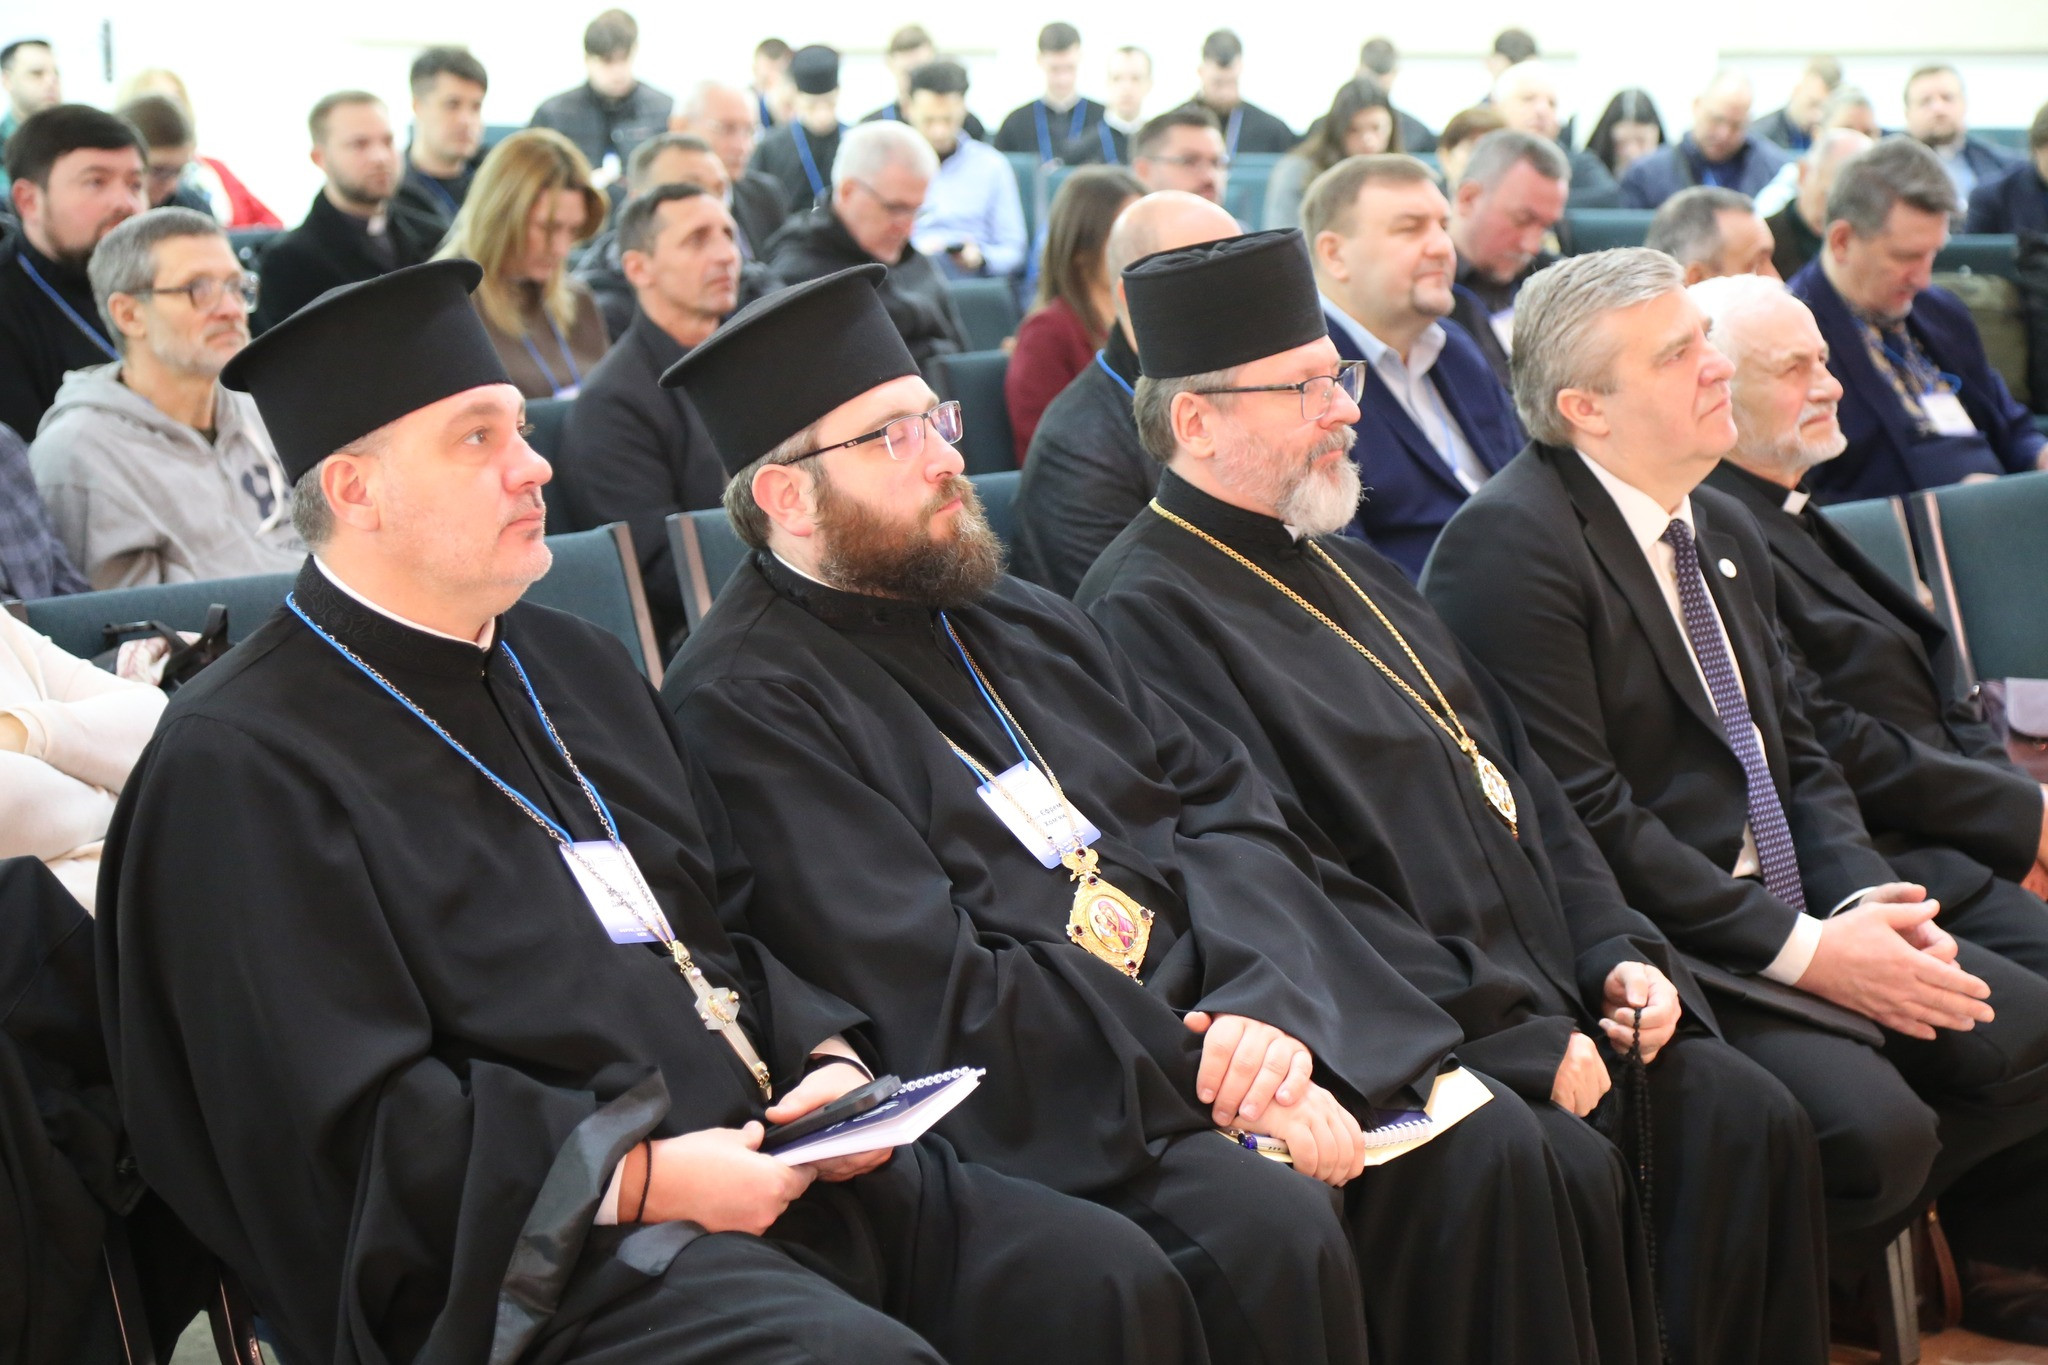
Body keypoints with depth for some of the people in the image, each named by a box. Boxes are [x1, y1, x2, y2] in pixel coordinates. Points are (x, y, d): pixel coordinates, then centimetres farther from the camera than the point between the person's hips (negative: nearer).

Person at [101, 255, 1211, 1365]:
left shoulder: (570, 664, 20)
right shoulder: (240, 764, -6)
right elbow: (351, 1128, -13)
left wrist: (827, 1058, 3)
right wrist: (638, 1179, -18)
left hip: (774, 1161, 8)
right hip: (549, 1247, -7)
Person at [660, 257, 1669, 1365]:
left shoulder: (1023, 623, 19)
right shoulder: (746, 703, -6)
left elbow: (1225, 807, 11)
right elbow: (928, 985, -15)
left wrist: (1264, 1002, -10)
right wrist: (1204, 1073, -17)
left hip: (1207, 1010, 7)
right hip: (1040, 1087, -7)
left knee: (1489, 1147, -10)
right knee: (1270, 1224, -30)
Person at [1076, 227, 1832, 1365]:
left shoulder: (1350, 573, 20)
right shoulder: (1149, 611, -9)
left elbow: (1515, 778, 21)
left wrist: (1616, 953, 5)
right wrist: (1514, 1037, -18)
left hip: (1537, 992, 8)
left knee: (1741, 1113, -10)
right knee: (1561, 1166, -29)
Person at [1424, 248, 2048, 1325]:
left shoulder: (1725, 533, 16)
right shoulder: (1509, 544, -14)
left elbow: (1796, 755, 18)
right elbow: (1580, 815, -19)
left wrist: (1863, 896, -3)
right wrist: (1802, 950, -18)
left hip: (1787, 910, 9)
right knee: (1871, 1123, -26)